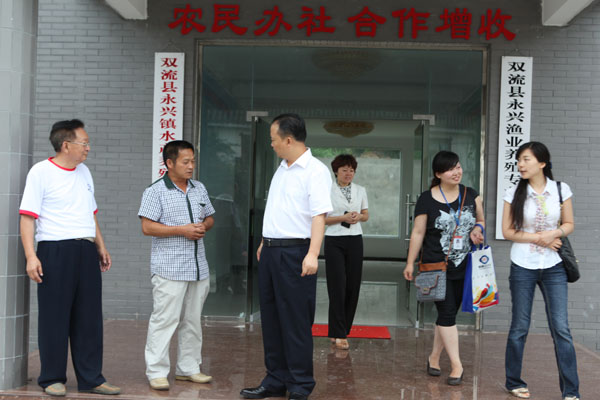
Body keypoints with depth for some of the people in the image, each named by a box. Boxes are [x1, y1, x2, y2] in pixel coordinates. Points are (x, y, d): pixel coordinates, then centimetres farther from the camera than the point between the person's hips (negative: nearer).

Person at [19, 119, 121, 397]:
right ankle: (53, 379, 13)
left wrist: (101, 248, 20)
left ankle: (90, 378, 15)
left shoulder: (83, 171, 16)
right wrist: (31, 256, -18)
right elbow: (27, 217, -10)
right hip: (55, 251, -6)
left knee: (89, 317, 7)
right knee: (54, 318, 1)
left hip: (86, 252, 6)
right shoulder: (41, 171, -5)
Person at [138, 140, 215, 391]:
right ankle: (157, 372, 4)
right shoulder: (156, 191, -7)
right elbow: (147, 227, -13)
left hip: (198, 267, 7)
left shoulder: (199, 189, 12)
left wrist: (204, 226, -2)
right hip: (169, 269, -7)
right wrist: (182, 230, -17)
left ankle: (188, 368, 23)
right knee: (164, 320, -5)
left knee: (193, 320, 13)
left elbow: (210, 218, 22)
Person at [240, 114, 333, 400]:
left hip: (294, 253, -9)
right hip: (270, 252, 9)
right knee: (271, 319, 13)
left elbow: (319, 215, -19)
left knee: (296, 322, -2)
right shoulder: (282, 169, 16)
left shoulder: (315, 171, -11)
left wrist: (312, 254, -26)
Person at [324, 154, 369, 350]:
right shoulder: (328, 191, -2)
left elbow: (366, 215, 16)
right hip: (334, 241, -4)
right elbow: (321, 219, -4)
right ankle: (339, 334, -5)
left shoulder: (360, 190, 9)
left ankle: (340, 330, 16)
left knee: (352, 286, 3)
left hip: (355, 241, 4)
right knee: (338, 287, -8)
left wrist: (358, 217, -7)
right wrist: (343, 218, -16)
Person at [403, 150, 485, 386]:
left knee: (447, 315, 10)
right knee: (447, 314, -6)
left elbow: (480, 220, 18)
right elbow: (418, 232, -1)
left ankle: (434, 357, 25)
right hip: (437, 267, -4)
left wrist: (478, 228, -6)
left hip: (463, 268, 4)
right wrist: (410, 263, 0)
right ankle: (457, 366, 1)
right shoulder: (427, 199, -5)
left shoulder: (471, 195, 6)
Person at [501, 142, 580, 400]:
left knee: (561, 328, -3)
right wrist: (539, 238, -13)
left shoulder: (561, 190, -1)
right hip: (522, 267, 0)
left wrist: (554, 233, -15)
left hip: (553, 267, 1)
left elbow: (569, 224, 6)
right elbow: (507, 231, -3)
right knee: (519, 327, 7)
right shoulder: (514, 193, -3)